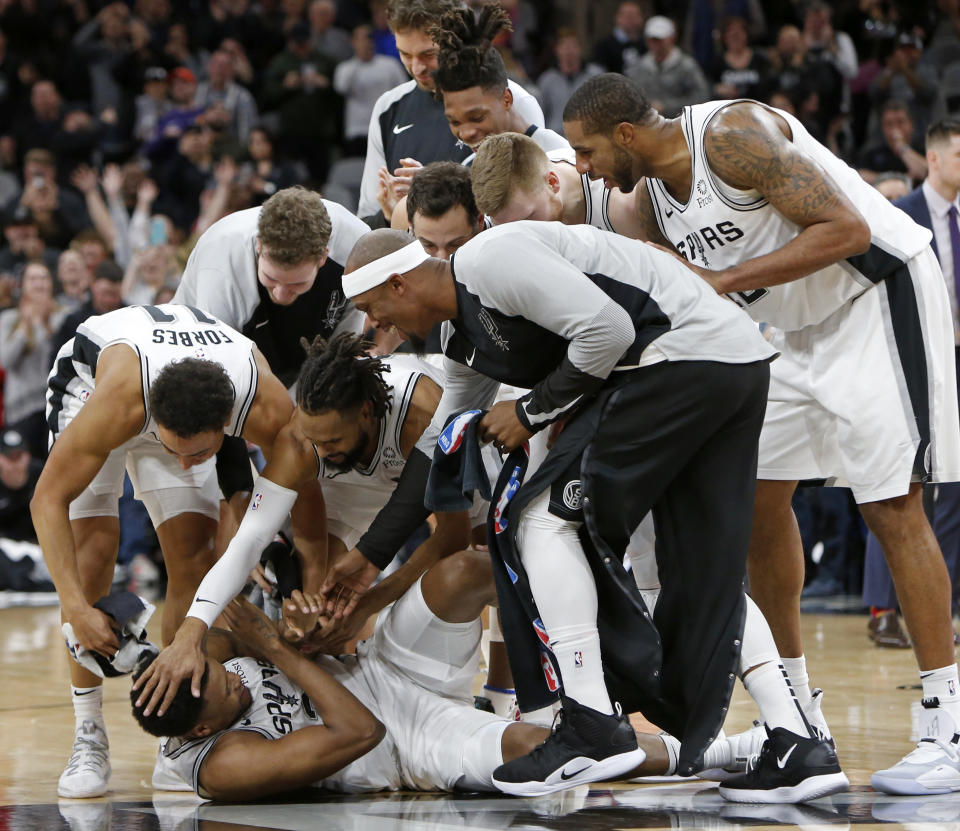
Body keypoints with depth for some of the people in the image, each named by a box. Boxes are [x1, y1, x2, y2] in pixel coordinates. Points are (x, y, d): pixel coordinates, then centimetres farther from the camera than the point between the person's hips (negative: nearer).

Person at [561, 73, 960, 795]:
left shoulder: (733, 134, -23)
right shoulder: (655, 200, 5)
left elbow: (845, 230, -27)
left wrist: (724, 280, -27)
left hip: (879, 297, -9)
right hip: (801, 323, 9)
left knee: (892, 508, -13)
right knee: (758, 498, 7)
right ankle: (794, 708, 18)